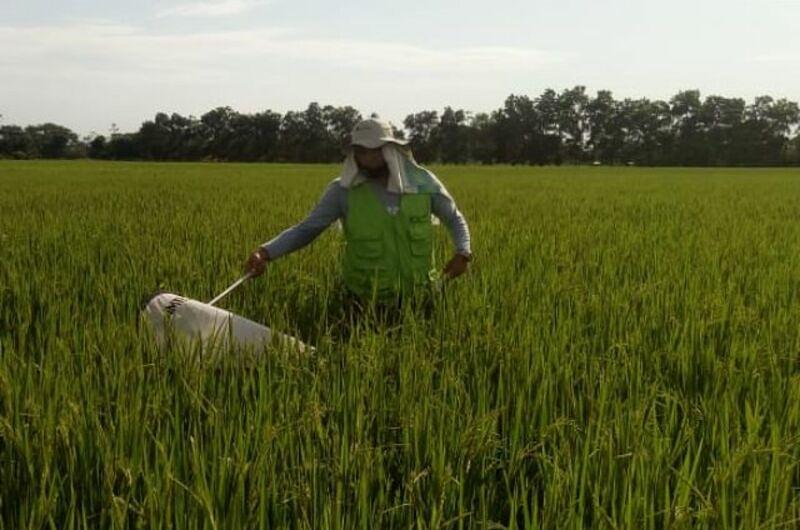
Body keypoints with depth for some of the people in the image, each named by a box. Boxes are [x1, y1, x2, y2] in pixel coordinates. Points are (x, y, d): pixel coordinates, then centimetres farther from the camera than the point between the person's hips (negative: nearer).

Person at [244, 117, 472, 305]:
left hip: (417, 296, 1)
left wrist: (463, 252, -10)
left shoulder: (423, 182, -5)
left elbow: (455, 219, 9)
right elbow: (306, 229, -8)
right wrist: (266, 252, -23)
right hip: (367, 300, -1)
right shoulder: (344, 190, -8)